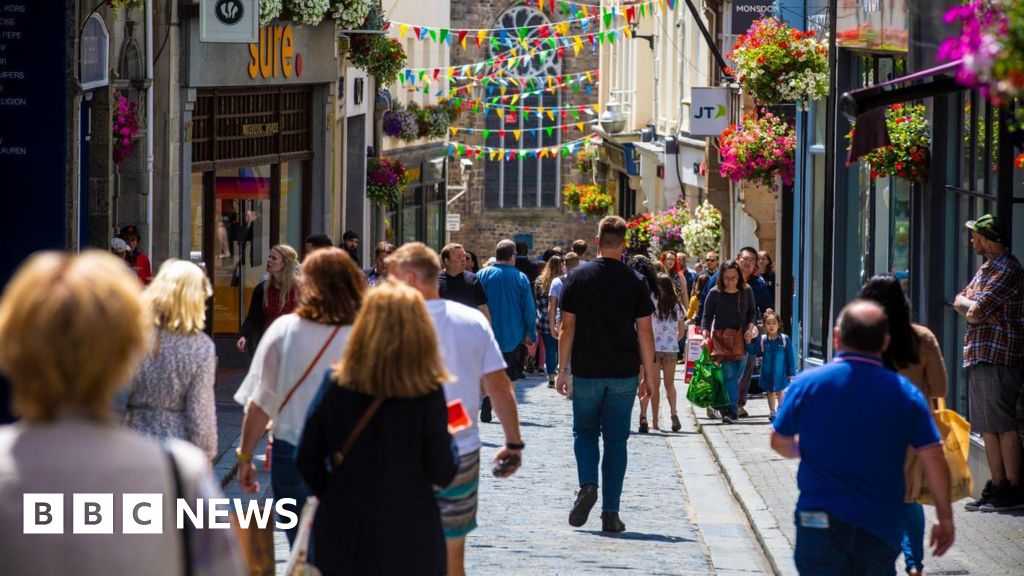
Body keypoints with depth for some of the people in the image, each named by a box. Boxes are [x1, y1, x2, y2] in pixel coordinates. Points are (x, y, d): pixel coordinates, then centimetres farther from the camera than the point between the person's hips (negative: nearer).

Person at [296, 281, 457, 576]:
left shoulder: (336, 383, -5)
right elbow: (442, 473, -10)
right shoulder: (428, 392, -12)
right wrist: (449, 441, 9)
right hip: (408, 535, -2)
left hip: (342, 535, 2)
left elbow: (307, 460, -2)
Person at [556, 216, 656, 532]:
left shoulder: (578, 277, -3)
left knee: (584, 431, 16)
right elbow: (645, 332, -1)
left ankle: (587, 485, -9)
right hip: (623, 374, 0)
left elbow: (568, 327, -3)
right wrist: (649, 376, 6)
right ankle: (611, 512, 4)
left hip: (586, 372, 0)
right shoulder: (635, 282, -1)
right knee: (616, 438, 6)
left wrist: (563, 369, 3)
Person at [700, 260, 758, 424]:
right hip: (721, 338, -3)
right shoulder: (715, 293, -3)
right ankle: (731, 411, -12)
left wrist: (750, 328, 1)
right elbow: (707, 316, 2)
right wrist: (705, 333, -10)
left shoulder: (747, 291, 4)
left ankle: (729, 411, 12)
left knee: (736, 375, 2)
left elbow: (752, 312, 17)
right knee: (728, 375, -12)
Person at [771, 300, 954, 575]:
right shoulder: (905, 392, -4)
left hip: (820, 524, -1)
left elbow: (780, 443, 7)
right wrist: (945, 519, 6)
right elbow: (934, 460, -5)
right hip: (881, 527, 1)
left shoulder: (807, 384, -5)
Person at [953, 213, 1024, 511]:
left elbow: (975, 312, -17)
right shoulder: (986, 268, 21)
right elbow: (960, 300, 16)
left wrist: (973, 309, 4)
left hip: (998, 356, -10)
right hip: (980, 355, 10)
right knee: (988, 427, 10)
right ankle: (997, 486, 13)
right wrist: (975, 307, -3)